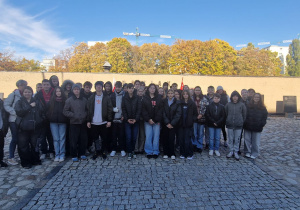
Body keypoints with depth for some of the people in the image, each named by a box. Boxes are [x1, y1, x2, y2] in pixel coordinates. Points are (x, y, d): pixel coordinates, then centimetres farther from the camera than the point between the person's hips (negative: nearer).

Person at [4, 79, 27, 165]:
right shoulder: (13, 94, -4)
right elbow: (6, 105, -7)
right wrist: (15, 113, -16)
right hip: (14, 120, -4)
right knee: (15, 139, -1)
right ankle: (11, 158, 12)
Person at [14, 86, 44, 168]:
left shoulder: (37, 102, 9)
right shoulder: (19, 102, 6)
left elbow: (42, 112, 7)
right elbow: (19, 112, -11)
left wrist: (40, 121, -6)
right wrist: (30, 106, -14)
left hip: (35, 128, 1)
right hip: (23, 128, -1)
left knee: (35, 145, 7)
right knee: (23, 146, 2)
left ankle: (35, 160, 23)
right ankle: (26, 162, 15)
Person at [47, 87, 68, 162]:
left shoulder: (65, 100, 2)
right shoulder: (51, 101, 7)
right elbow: (48, 110, 9)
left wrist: (66, 119, -6)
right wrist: (49, 118, 0)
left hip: (62, 122, -1)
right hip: (53, 122, 2)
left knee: (62, 139, 1)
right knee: (56, 139, 4)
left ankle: (62, 155, 9)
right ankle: (57, 155, 13)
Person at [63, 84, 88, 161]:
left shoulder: (84, 100, 8)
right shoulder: (69, 100, 0)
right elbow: (65, 111, -2)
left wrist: (85, 115, -4)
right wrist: (74, 115, -11)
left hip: (83, 123, 3)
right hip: (74, 123, -2)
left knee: (83, 139, 7)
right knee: (73, 140, 1)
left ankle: (82, 154, 22)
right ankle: (74, 155, 15)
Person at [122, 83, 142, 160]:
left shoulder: (137, 98, 1)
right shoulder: (125, 98, 4)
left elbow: (139, 109, -2)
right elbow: (123, 109, 2)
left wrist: (136, 119, -11)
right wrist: (127, 119, -7)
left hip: (135, 121, 0)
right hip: (127, 121, 0)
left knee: (134, 137, 4)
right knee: (128, 137, -2)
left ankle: (133, 151, 23)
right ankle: (129, 152, 10)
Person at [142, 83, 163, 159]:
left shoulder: (159, 98, 7)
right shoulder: (145, 98, 6)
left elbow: (160, 110, 1)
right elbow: (143, 110, 0)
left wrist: (157, 120, -10)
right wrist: (148, 119, -10)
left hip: (157, 121, 1)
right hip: (148, 121, 0)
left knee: (156, 136, 2)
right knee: (148, 137, -1)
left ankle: (155, 152, 12)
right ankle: (149, 152, 10)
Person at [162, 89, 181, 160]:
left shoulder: (177, 103, 2)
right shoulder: (164, 102, 6)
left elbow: (178, 114, -4)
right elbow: (163, 113, 0)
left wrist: (172, 124, -10)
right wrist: (167, 123, -9)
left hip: (173, 124, -1)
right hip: (165, 124, 2)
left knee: (171, 138, -4)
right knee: (165, 138, 2)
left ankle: (172, 154, 8)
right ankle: (166, 153, 14)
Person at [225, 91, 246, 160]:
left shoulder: (242, 105, -2)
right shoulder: (228, 104, 0)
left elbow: (244, 115, 4)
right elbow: (225, 114, 8)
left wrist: (242, 122, 3)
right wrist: (228, 121, 6)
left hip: (238, 125, -1)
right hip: (230, 125, 1)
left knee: (237, 139, 6)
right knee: (230, 139, 8)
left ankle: (236, 152, 18)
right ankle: (231, 151, 21)